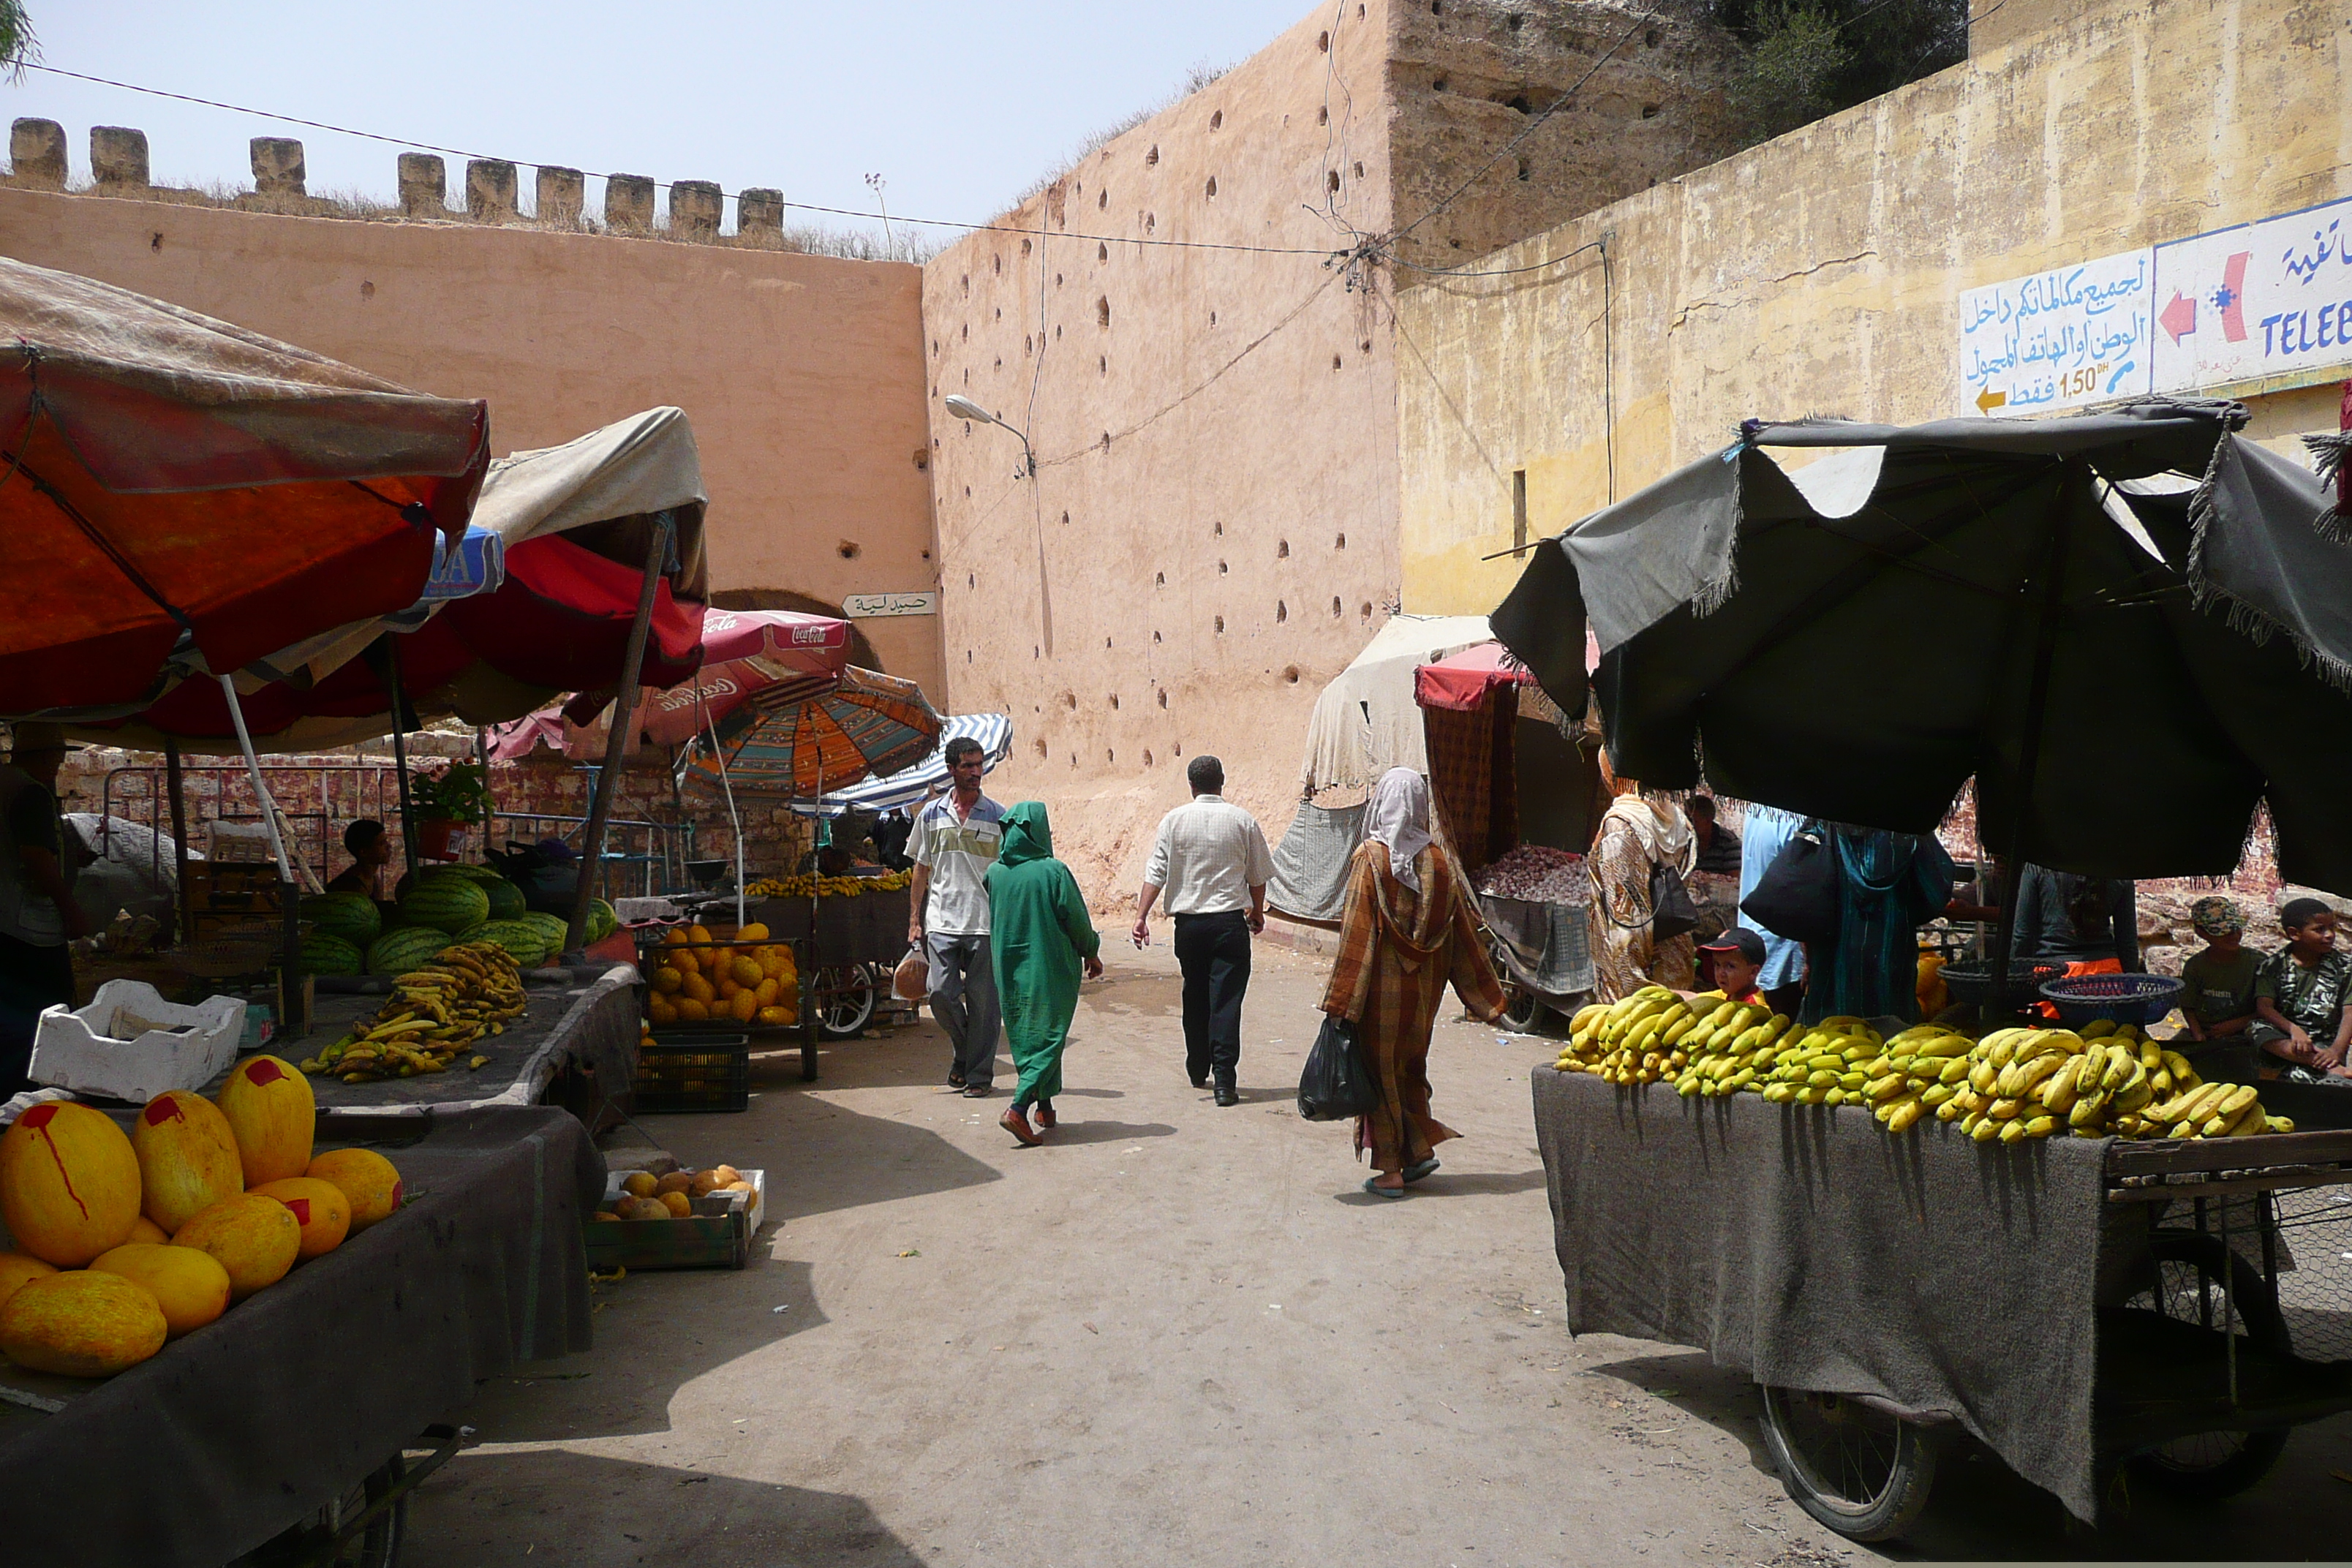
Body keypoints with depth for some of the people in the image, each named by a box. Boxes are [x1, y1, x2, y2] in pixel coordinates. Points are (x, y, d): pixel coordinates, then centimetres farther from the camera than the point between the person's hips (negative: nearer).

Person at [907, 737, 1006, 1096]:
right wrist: (914, 921, 7)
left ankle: (979, 1075, 14)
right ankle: (964, 1051, 22)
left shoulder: (999, 817, 3)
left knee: (982, 1001, 1)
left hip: (986, 924, -1)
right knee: (941, 995, -5)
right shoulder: (931, 815, 8)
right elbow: (921, 872, 12)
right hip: (941, 922, 1)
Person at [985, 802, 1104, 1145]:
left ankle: (1045, 1107, 26)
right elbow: (1077, 919, -8)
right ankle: (1018, 1109, -14)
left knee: (1026, 1038, 17)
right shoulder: (1054, 871, -14)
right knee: (1048, 1038, 1)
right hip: (1050, 969, -5)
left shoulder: (994, 872, -2)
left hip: (1009, 969, 5)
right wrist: (1091, 953, 8)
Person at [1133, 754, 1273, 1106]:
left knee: (1195, 998, 16)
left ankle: (1198, 1073, 27)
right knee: (1226, 1000, -3)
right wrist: (1257, 913, 22)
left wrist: (1141, 916, -3)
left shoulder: (1174, 820, 0)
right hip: (1230, 921, -1)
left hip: (1189, 922, 2)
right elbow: (1258, 876, 7)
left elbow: (1156, 873, -4)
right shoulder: (1243, 821, 0)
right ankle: (1225, 1081, -9)